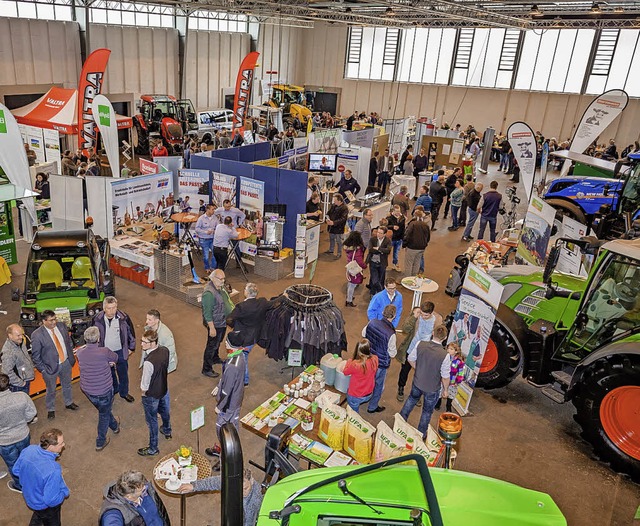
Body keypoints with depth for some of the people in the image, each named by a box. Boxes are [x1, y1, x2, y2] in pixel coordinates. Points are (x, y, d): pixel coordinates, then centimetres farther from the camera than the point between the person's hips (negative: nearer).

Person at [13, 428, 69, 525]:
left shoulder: (28, 449, -25)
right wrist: (65, 492, -14)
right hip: (45, 506, -6)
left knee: (38, 515, 38)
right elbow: (51, 501, -33)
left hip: (29, 497, 6)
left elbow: (16, 470, -5)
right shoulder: (53, 471, -44)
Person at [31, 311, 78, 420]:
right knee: (51, 390, 16)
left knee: (67, 385, 25)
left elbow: (69, 342, 5)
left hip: (66, 363, 4)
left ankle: (69, 403, 49)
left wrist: (71, 356, 4)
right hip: (51, 367, -4)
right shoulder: (37, 335, -23)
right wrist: (43, 369, -12)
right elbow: (35, 355, -14)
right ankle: (50, 409, 40)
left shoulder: (61, 326, -9)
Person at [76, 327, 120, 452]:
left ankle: (114, 426, 56)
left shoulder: (79, 353, -14)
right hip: (103, 390, -5)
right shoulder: (104, 352, -27)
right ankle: (100, 442, 34)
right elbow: (115, 358, -6)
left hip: (87, 389, 5)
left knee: (103, 410, 31)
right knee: (104, 414, 20)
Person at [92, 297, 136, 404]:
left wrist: (131, 348, 2)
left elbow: (131, 332, -4)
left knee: (123, 374, 14)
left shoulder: (124, 318, -20)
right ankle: (113, 389, 48)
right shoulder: (97, 319, -17)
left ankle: (124, 393, 37)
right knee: (110, 373, 22)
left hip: (121, 351, -1)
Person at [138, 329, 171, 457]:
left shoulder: (149, 362, -39)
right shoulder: (165, 350, -17)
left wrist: (143, 390, -6)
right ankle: (167, 431, 58)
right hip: (163, 388, 7)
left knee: (152, 420, 14)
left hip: (151, 395, -7)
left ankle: (153, 448, 34)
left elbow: (144, 387, -27)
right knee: (164, 410, 32)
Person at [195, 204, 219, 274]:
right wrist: (206, 232, -19)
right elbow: (197, 229, -10)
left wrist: (216, 231, -13)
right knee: (206, 255, 9)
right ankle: (207, 268, 30)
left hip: (213, 239, 3)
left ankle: (213, 267, 22)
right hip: (204, 239, -3)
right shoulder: (201, 218, -13)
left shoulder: (215, 217, -3)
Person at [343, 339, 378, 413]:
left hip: (355, 396, -4)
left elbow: (345, 372, -11)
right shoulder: (375, 359, -21)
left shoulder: (355, 364, -35)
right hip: (369, 394, 4)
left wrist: (349, 361, 5)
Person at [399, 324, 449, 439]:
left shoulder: (420, 345, -22)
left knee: (412, 399, 34)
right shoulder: (444, 355, -31)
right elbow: (445, 377, -20)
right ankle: (421, 434, 42)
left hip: (417, 382, 3)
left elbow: (411, 360, -5)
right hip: (432, 389, -3)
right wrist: (445, 389, 0)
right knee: (427, 411, 22)